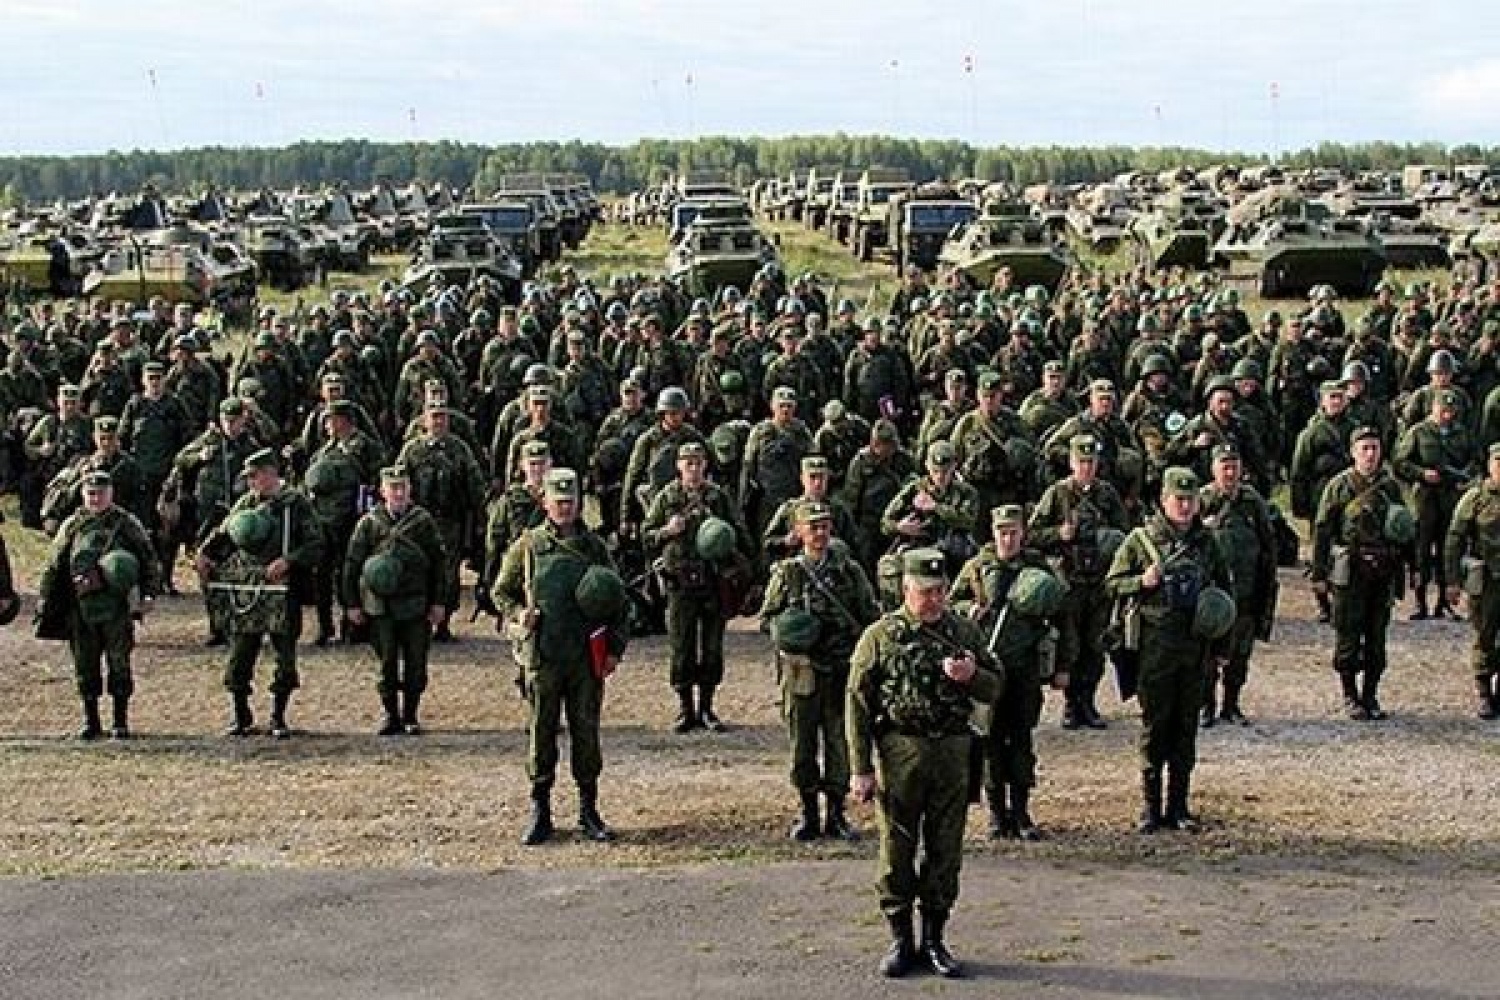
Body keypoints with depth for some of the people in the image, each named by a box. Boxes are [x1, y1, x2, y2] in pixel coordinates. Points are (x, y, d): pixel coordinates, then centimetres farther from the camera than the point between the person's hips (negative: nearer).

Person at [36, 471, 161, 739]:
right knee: (85, 666, 6)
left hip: (117, 606, -3)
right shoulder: (72, 526, 10)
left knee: (118, 664, 0)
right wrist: (44, 599, 10)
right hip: (81, 607, 3)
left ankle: (120, 721, 10)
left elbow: (150, 560, 3)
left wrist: (148, 596, -6)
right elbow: (54, 564, 14)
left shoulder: (127, 523, 3)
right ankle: (91, 721, 16)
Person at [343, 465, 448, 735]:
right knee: (387, 664, 1)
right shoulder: (369, 523, 2)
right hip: (381, 607, 0)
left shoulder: (424, 521, 4)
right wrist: (352, 604, 2)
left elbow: (438, 563, 7)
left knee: (416, 666, 2)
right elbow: (352, 564, 6)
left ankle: (410, 716, 16)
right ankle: (391, 717, 11)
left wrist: (438, 602, 3)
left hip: (416, 607, 0)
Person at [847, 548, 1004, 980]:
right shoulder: (880, 636, -2)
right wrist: (861, 769, -7)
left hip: (953, 753, 3)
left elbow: (996, 688, 14)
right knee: (897, 851, 3)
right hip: (900, 753, -3)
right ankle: (901, 939, 14)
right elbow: (858, 704, -3)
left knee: (946, 852, 7)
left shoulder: (965, 632, 7)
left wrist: (971, 676, -10)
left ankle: (935, 939, 19)